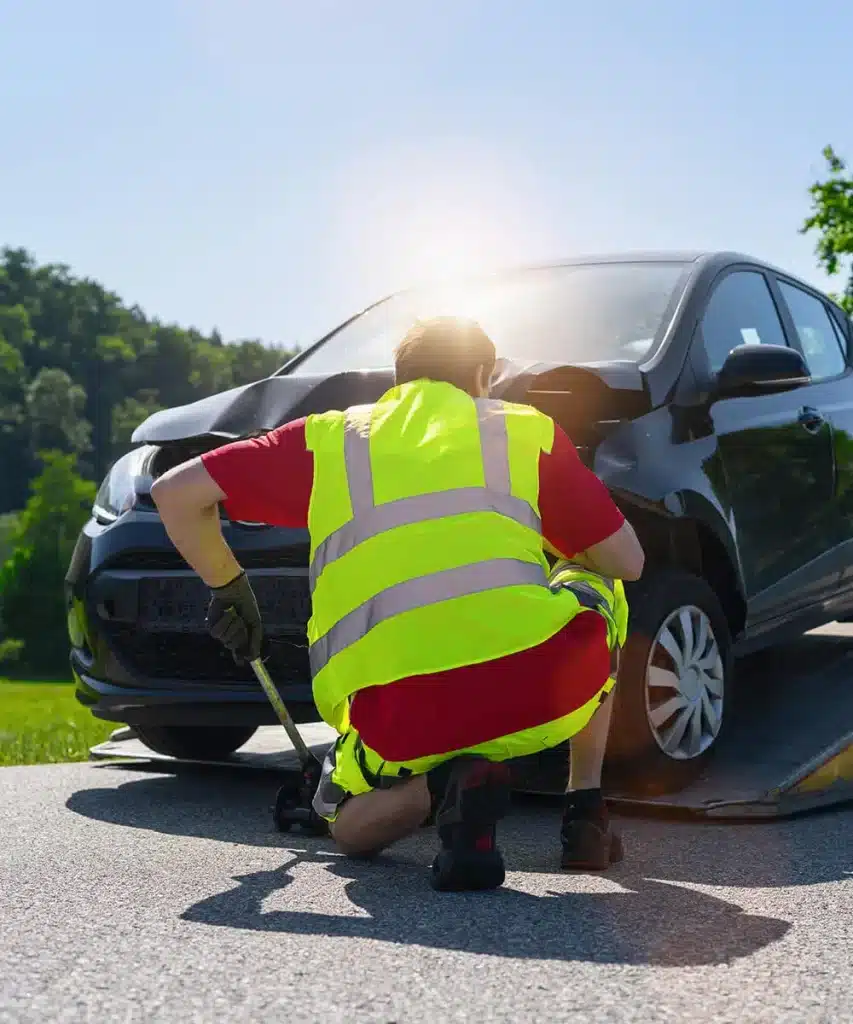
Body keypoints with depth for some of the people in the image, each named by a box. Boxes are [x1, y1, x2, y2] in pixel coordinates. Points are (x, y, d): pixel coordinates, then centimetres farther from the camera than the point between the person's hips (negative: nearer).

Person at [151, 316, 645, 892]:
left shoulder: (331, 438, 22)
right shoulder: (526, 428, 20)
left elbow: (175, 493, 20)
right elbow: (627, 561, 20)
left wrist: (226, 586, 34)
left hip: (398, 720, 0)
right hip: (542, 685, 0)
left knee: (350, 827, 32)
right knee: (596, 585, 34)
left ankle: (441, 786, -5)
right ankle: (586, 813, 21)